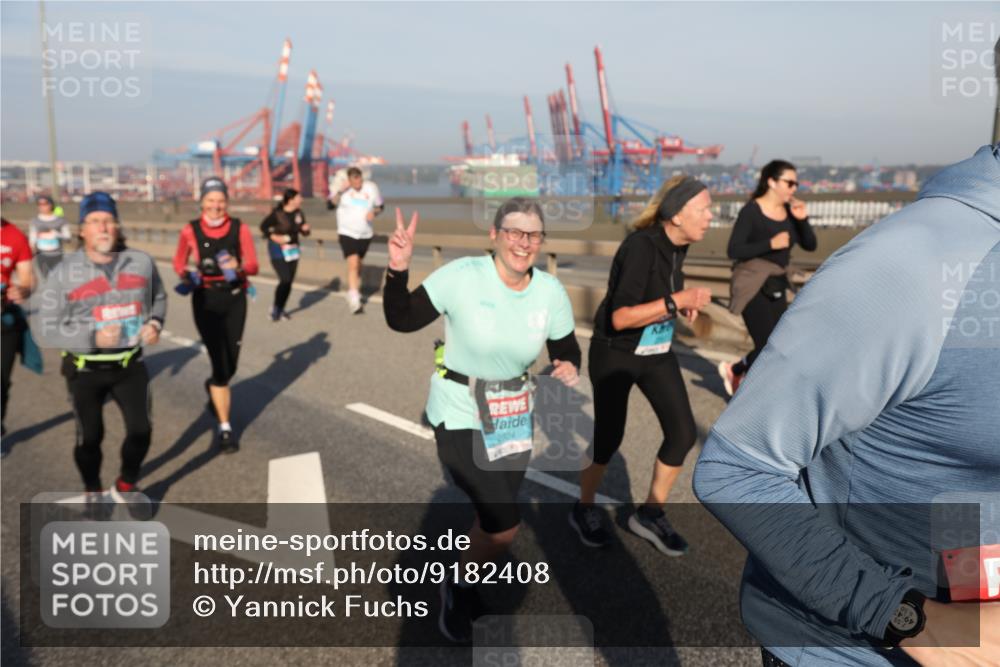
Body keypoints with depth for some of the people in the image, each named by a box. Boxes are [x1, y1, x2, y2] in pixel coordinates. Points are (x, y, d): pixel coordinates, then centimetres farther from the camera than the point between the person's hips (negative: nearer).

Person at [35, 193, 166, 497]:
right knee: (90, 437, 12)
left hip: (130, 365, 2)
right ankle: (93, 492, 39)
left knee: (141, 430, 7)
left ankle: (127, 485, 36)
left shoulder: (141, 262, -5)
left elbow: (158, 298, 14)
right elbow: (46, 326, -9)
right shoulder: (65, 271, -11)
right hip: (85, 370, -2)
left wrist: (155, 323, -6)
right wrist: (91, 337, -22)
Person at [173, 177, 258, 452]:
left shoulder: (239, 228, -4)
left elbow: (253, 265, -7)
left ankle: (214, 387, 49)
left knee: (230, 365, 10)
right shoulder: (190, 231, -5)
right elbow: (178, 262, 9)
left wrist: (239, 267, -28)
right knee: (220, 364, -7)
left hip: (235, 300, 2)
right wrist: (186, 274, -12)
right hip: (205, 301, -2)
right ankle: (225, 428, 6)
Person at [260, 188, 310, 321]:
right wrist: (273, 237, -16)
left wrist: (305, 229, -12)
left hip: (293, 249, 6)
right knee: (285, 280, -14)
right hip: (278, 250, -6)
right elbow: (263, 227, -5)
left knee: (289, 281, 6)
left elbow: (304, 232, 9)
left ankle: (281, 309, 21)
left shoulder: (299, 213, 0)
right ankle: (275, 308, 4)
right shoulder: (277, 214, -15)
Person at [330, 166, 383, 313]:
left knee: (358, 264, 18)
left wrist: (374, 212, -13)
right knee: (353, 264, -18)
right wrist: (341, 191, -28)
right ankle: (354, 300, -18)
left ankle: (354, 292, 40)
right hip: (347, 233, -3)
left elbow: (380, 206, 7)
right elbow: (331, 204, -15)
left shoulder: (371, 187, -4)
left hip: (365, 234, 3)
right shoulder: (343, 188, -9)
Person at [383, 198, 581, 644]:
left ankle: (464, 586, 51)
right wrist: (398, 270, -30)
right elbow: (401, 320, -14)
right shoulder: (462, 276, -19)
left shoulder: (551, 292, -8)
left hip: (513, 418, 5)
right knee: (505, 524, -12)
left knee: (493, 519, 20)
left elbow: (566, 351, 4)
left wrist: (570, 369, -18)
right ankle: (458, 587, 20)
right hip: (459, 417, -5)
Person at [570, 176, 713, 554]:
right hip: (615, 354, -7)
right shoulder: (641, 246, -26)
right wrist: (678, 300, -33)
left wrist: (684, 303, 0)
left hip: (656, 352, 7)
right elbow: (620, 317, -31)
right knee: (608, 438, 4)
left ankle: (649, 515, 19)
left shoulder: (678, 246, -2)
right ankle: (584, 510, 30)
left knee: (683, 433, 1)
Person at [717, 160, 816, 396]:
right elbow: (733, 251, -21)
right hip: (753, 287, -7)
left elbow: (810, 245, 5)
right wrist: (771, 244, -25)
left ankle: (734, 371, 31)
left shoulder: (789, 211, 5)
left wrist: (803, 219, -10)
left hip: (777, 287, 7)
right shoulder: (751, 211, -14)